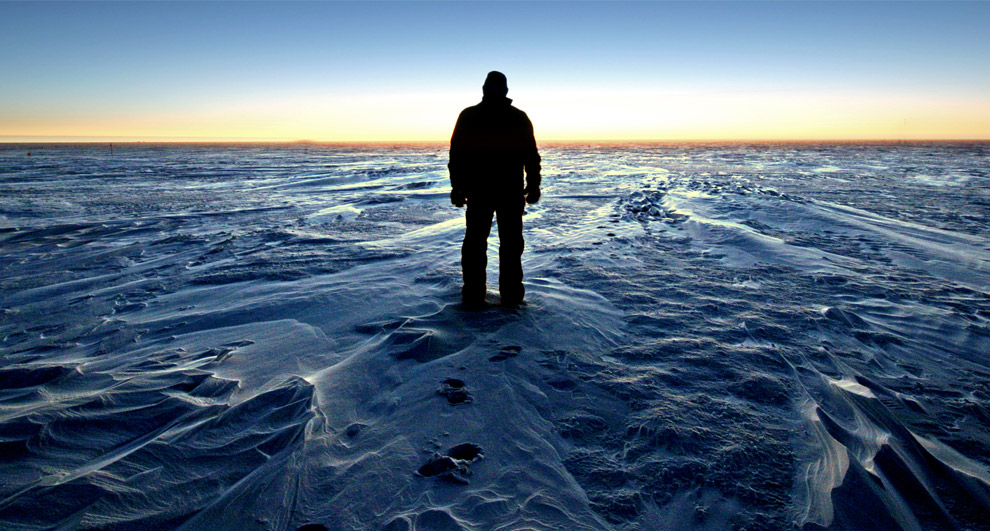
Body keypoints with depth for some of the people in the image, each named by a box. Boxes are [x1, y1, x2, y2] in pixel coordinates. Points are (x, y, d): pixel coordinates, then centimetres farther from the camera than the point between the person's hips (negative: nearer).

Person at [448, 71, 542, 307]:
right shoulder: (519, 118, 4)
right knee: (511, 243, 6)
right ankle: (511, 294, 6)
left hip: (478, 191, 0)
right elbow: (532, 156, 4)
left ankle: (473, 295, 5)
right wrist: (533, 187, 10)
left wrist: (457, 188, 4)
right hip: (511, 191, 0)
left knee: (475, 242, 6)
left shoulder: (468, 116, 2)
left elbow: (456, 155, 0)